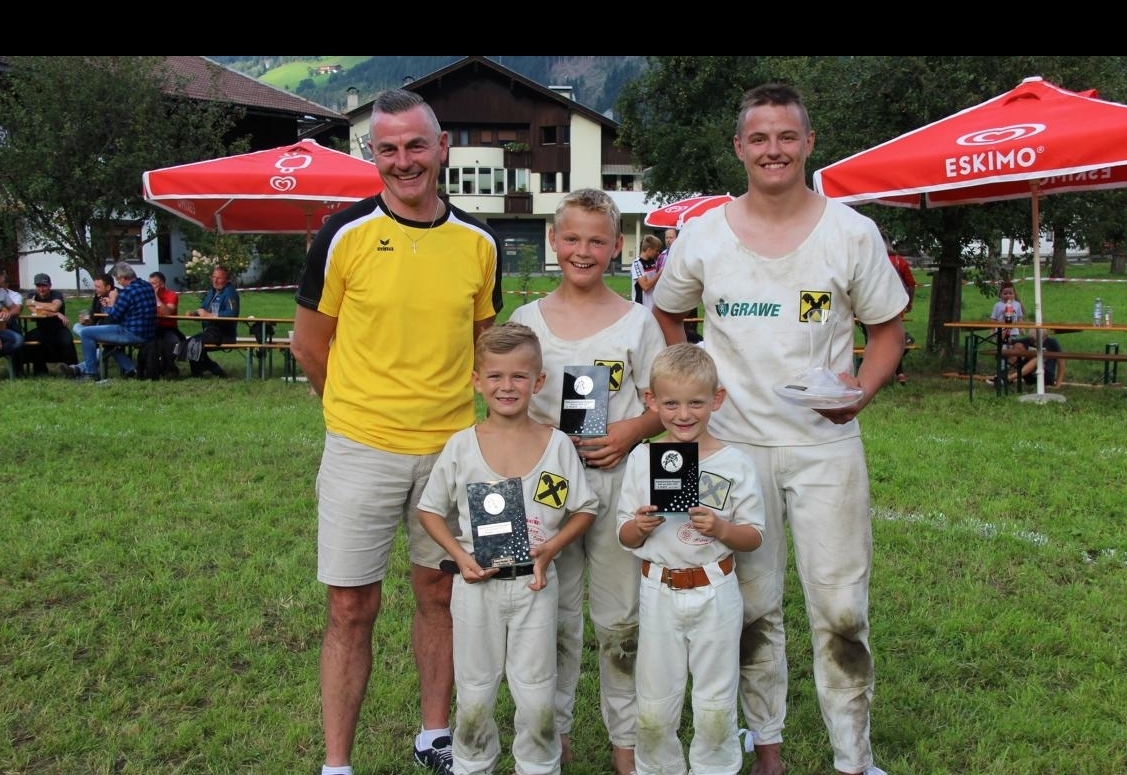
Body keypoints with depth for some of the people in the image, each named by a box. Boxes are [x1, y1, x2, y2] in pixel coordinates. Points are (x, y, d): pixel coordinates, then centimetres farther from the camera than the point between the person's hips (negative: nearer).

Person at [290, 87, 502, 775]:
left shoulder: (478, 242, 2)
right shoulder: (345, 235, -7)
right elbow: (309, 343, 2)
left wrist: (442, 402, 6)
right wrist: (358, 407, 9)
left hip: (452, 447, 3)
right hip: (361, 448, -3)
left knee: (441, 593, 15)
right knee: (352, 608, 3)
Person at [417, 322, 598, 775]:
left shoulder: (557, 444, -5)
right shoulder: (462, 445, -5)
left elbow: (585, 509, 2)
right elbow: (430, 509, 4)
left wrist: (550, 547, -12)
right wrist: (459, 555, -10)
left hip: (534, 583, 0)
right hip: (477, 582, 1)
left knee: (536, 694, 9)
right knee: (475, 692, 14)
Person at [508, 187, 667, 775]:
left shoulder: (636, 320, 0)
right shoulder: (528, 319, 3)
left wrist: (630, 431, -16)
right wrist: (548, 434, -12)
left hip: (618, 478, -1)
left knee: (620, 616, 8)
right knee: (553, 610, 12)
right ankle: (554, 726, 29)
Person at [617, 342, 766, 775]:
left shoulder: (734, 464, -7)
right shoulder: (642, 459, -2)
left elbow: (754, 537, -2)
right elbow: (625, 536, 4)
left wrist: (719, 528, -21)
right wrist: (640, 526, -18)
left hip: (714, 592, -1)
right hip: (659, 591, 2)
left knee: (715, 703, 11)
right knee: (654, 705, 13)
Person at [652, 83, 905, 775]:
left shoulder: (852, 232, -1)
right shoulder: (703, 236, 2)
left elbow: (889, 329, 7)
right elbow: (665, 315, 16)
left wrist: (861, 391, -10)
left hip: (827, 444, -1)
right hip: (734, 444, 1)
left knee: (841, 608, 3)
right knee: (751, 607, 11)